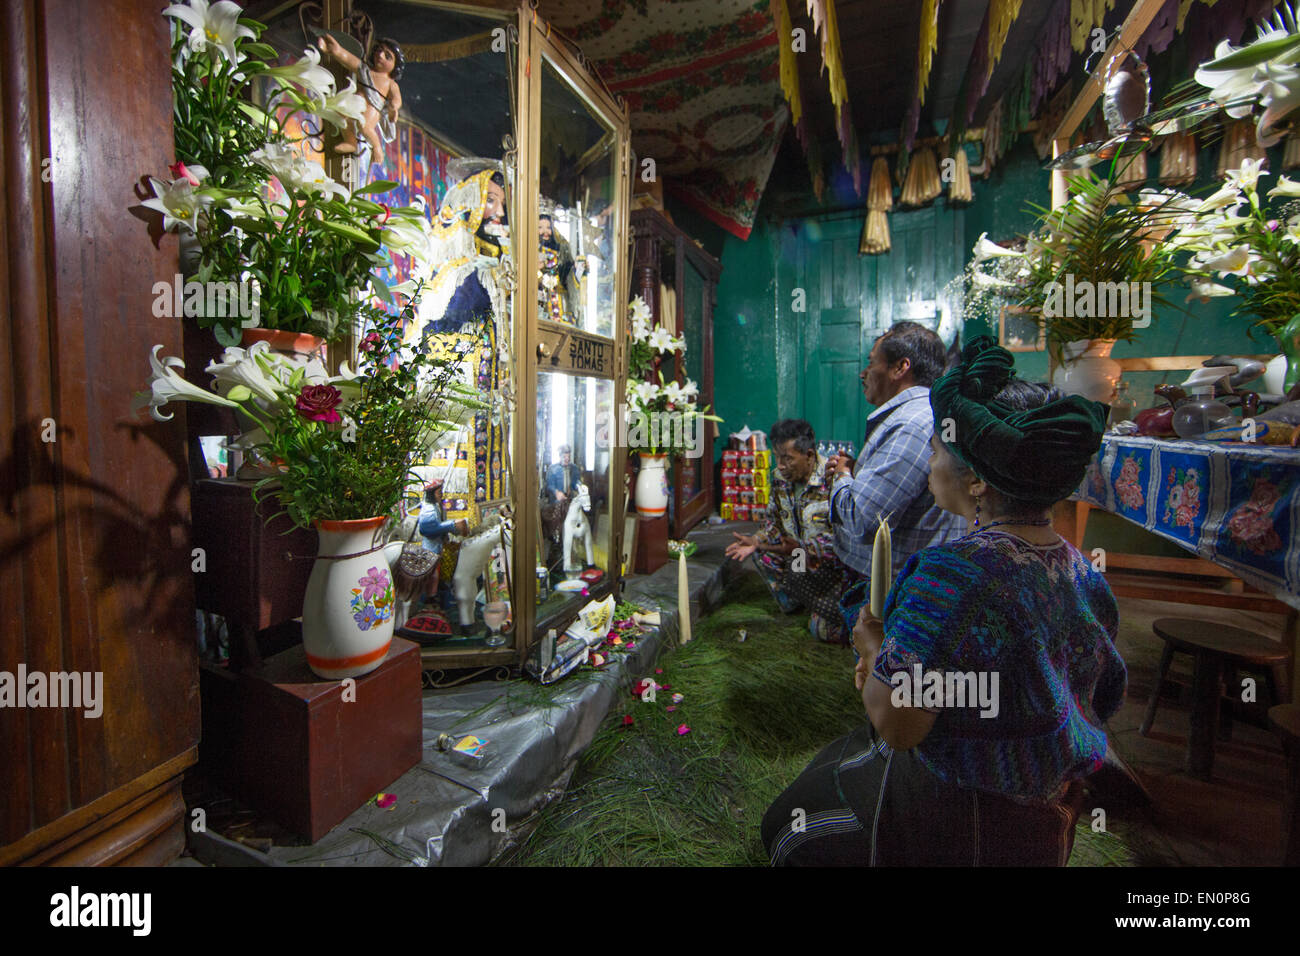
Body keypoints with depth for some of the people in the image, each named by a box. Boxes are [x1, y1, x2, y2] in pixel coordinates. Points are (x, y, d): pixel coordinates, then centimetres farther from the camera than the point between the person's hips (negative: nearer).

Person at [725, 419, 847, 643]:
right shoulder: (780, 478, -3)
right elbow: (775, 523, 8)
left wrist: (803, 549, -38)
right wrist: (756, 541, -10)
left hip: (833, 562, -7)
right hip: (799, 554, 8)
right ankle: (797, 599, 14)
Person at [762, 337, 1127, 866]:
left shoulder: (952, 571, -32)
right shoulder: (1081, 569, -6)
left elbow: (896, 725, -32)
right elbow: (1105, 697, 7)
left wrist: (875, 648, -11)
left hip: (952, 828, -7)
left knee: (790, 825, 18)